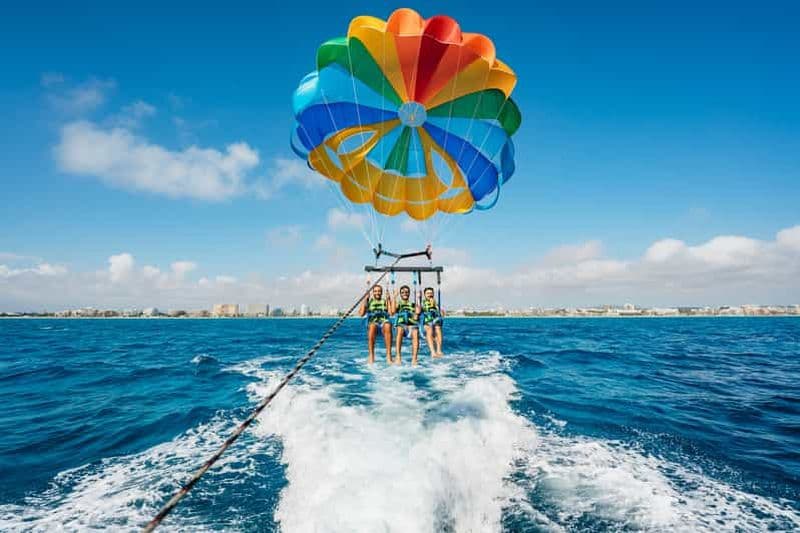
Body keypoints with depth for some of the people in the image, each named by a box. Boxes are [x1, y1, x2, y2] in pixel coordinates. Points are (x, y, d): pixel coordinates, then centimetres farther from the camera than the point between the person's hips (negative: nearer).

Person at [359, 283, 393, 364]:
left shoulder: (385, 301, 19)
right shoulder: (368, 301, 18)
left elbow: (391, 312, 2)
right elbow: (361, 313, 3)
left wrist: (389, 300, 2)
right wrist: (365, 300, 4)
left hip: (384, 321, 0)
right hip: (372, 322, 0)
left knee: (388, 326, -37)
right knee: (372, 326, -38)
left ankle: (389, 355, -36)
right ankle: (371, 356, -31)